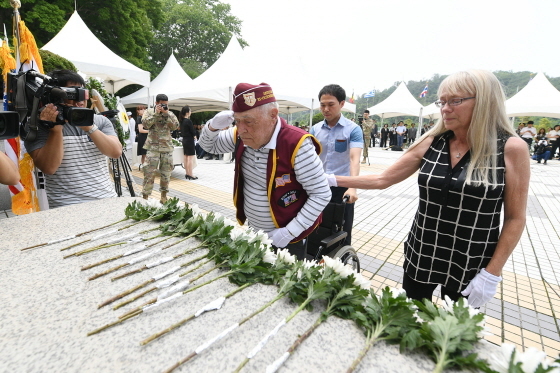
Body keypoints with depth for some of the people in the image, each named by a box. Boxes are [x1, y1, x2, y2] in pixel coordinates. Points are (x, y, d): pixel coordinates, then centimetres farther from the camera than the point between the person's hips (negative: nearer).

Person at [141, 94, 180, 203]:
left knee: (166, 173, 8)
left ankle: (163, 196, 21)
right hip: (153, 147, -2)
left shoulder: (170, 113, 11)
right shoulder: (149, 112, 7)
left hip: (167, 147, 3)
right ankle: (145, 196, 1)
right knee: (149, 173, -6)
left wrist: (166, 114, -10)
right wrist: (155, 113, -10)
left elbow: (175, 126, -4)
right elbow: (145, 124, -9)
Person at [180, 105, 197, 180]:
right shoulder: (188, 121, -16)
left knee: (185, 157, 11)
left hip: (184, 140, 9)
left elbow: (182, 132, 12)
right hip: (189, 140, -9)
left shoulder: (182, 121, 9)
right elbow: (193, 131, -14)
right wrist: (194, 136, 7)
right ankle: (190, 175, -3)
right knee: (190, 158, -5)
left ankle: (187, 174, 19)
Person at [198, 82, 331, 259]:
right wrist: (213, 126, -13)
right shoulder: (240, 136, -8)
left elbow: (321, 194, -21)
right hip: (252, 232, 6)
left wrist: (290, 232, -23)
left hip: (287, 238, -6)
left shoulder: (296, 145, -27)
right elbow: (208, 146, 9)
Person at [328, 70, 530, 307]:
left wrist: (492, 273, -11)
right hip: (421, 256, 3)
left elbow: (515, 218, -7)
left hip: (469, 266, -2)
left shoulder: (511, 149, -11)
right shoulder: (431, 143, -4)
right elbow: (383, 179, -2)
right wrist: (334, 180, -7)